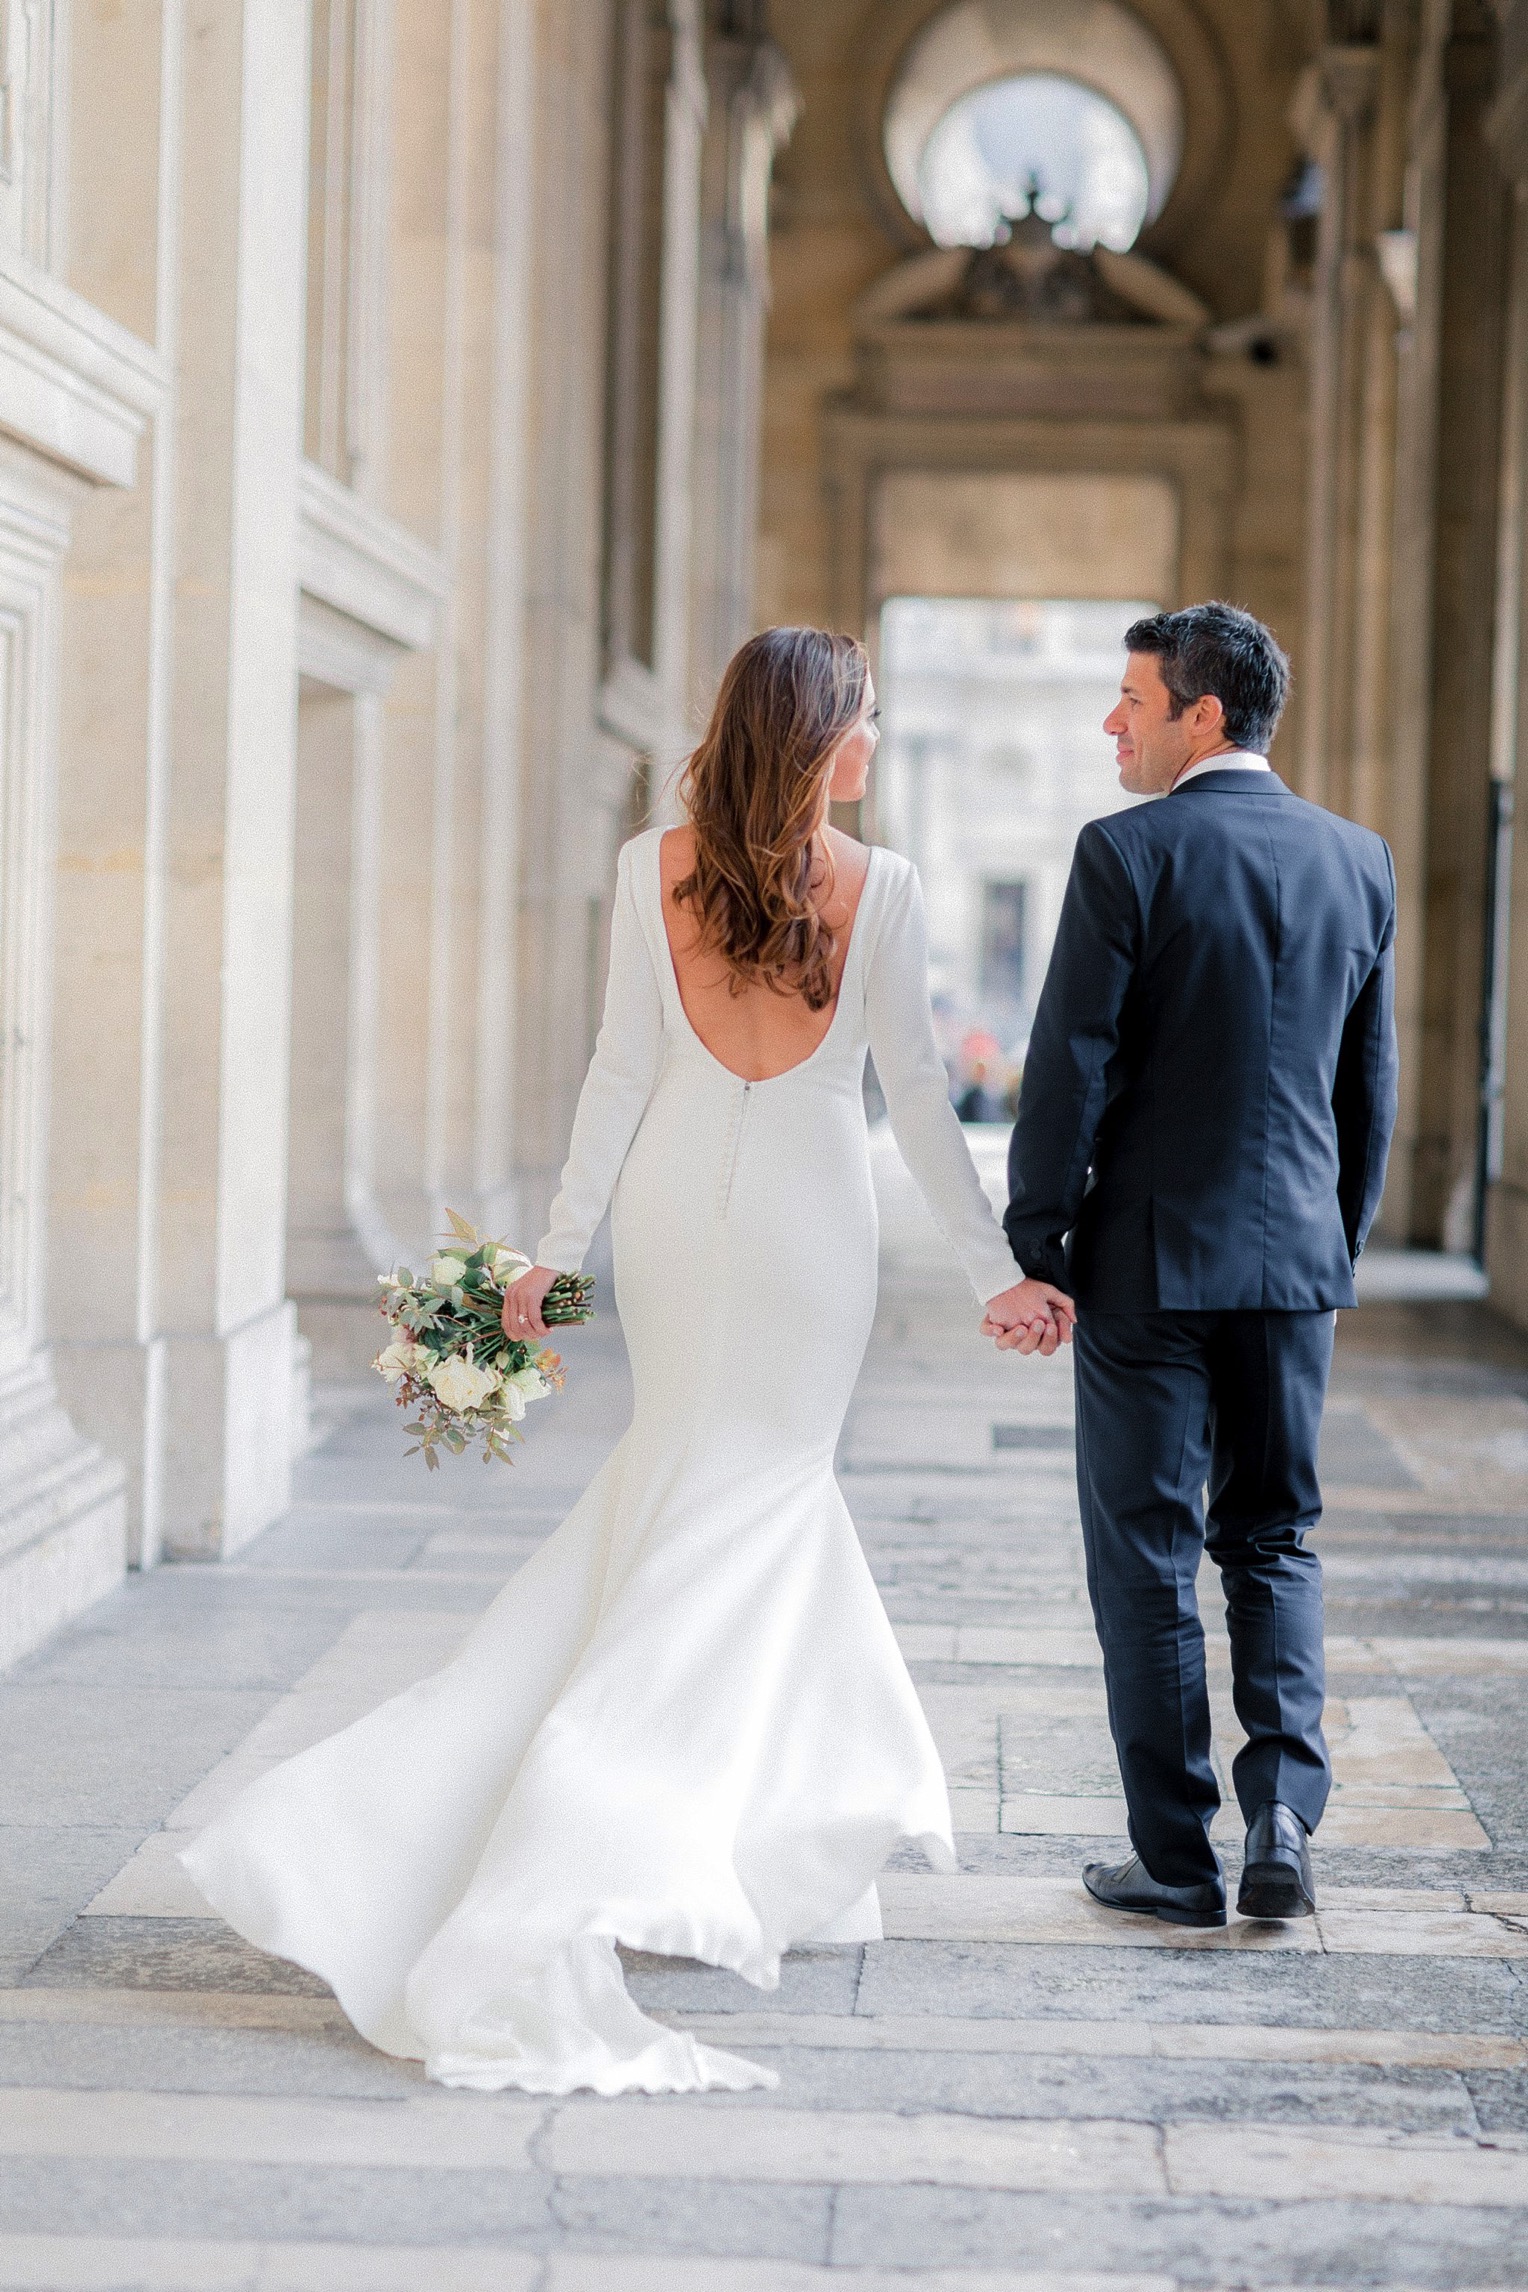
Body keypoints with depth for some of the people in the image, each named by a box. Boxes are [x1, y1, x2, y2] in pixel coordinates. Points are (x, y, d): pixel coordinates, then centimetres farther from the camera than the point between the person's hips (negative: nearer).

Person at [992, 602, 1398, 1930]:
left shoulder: (1129, 854, -11)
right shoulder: (1359, 861, 5)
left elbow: (1071, 1069, -12)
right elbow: (1372, 1085, 11)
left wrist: (1034, 1248, -5)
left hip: (1151, 1260, -4)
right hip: (1297, 1257, 5)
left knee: (1147, 1557, 5)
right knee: (1274, 1540, 16)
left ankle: (1178, 1858, 9)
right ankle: (1285, 1804, -1)